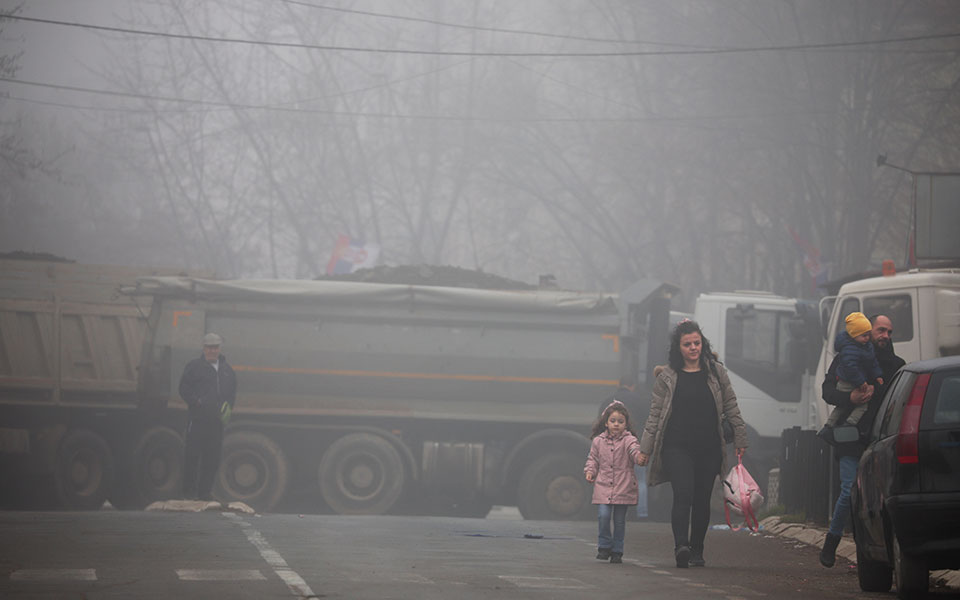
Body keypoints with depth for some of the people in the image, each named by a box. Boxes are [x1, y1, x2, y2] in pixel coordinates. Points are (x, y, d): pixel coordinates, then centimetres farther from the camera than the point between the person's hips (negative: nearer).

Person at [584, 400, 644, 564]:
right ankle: (604, 546, 5)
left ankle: (617, 551, 16)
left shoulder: (628, 440, -2)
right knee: (603, 516, -13)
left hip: (623, 488, -1)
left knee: (619, 520, 4)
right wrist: (589, 471, 0)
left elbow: (635, 452, -18)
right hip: (603, 487, 1)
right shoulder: (598, 441, 8)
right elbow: (593, 459, 17)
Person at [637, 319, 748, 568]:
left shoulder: (716, 371, 7)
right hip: (677, 447, -2)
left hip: (709, 449, 2)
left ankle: (696, 550, 16)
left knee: (702, 500, 6)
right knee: (683, 495, -18)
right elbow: (655, 415, 5)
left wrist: (740, 438, 11)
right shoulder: (667, 377, 3)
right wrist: (645, 448, 3)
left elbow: (731, 407, 13)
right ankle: (681, 546, -31)